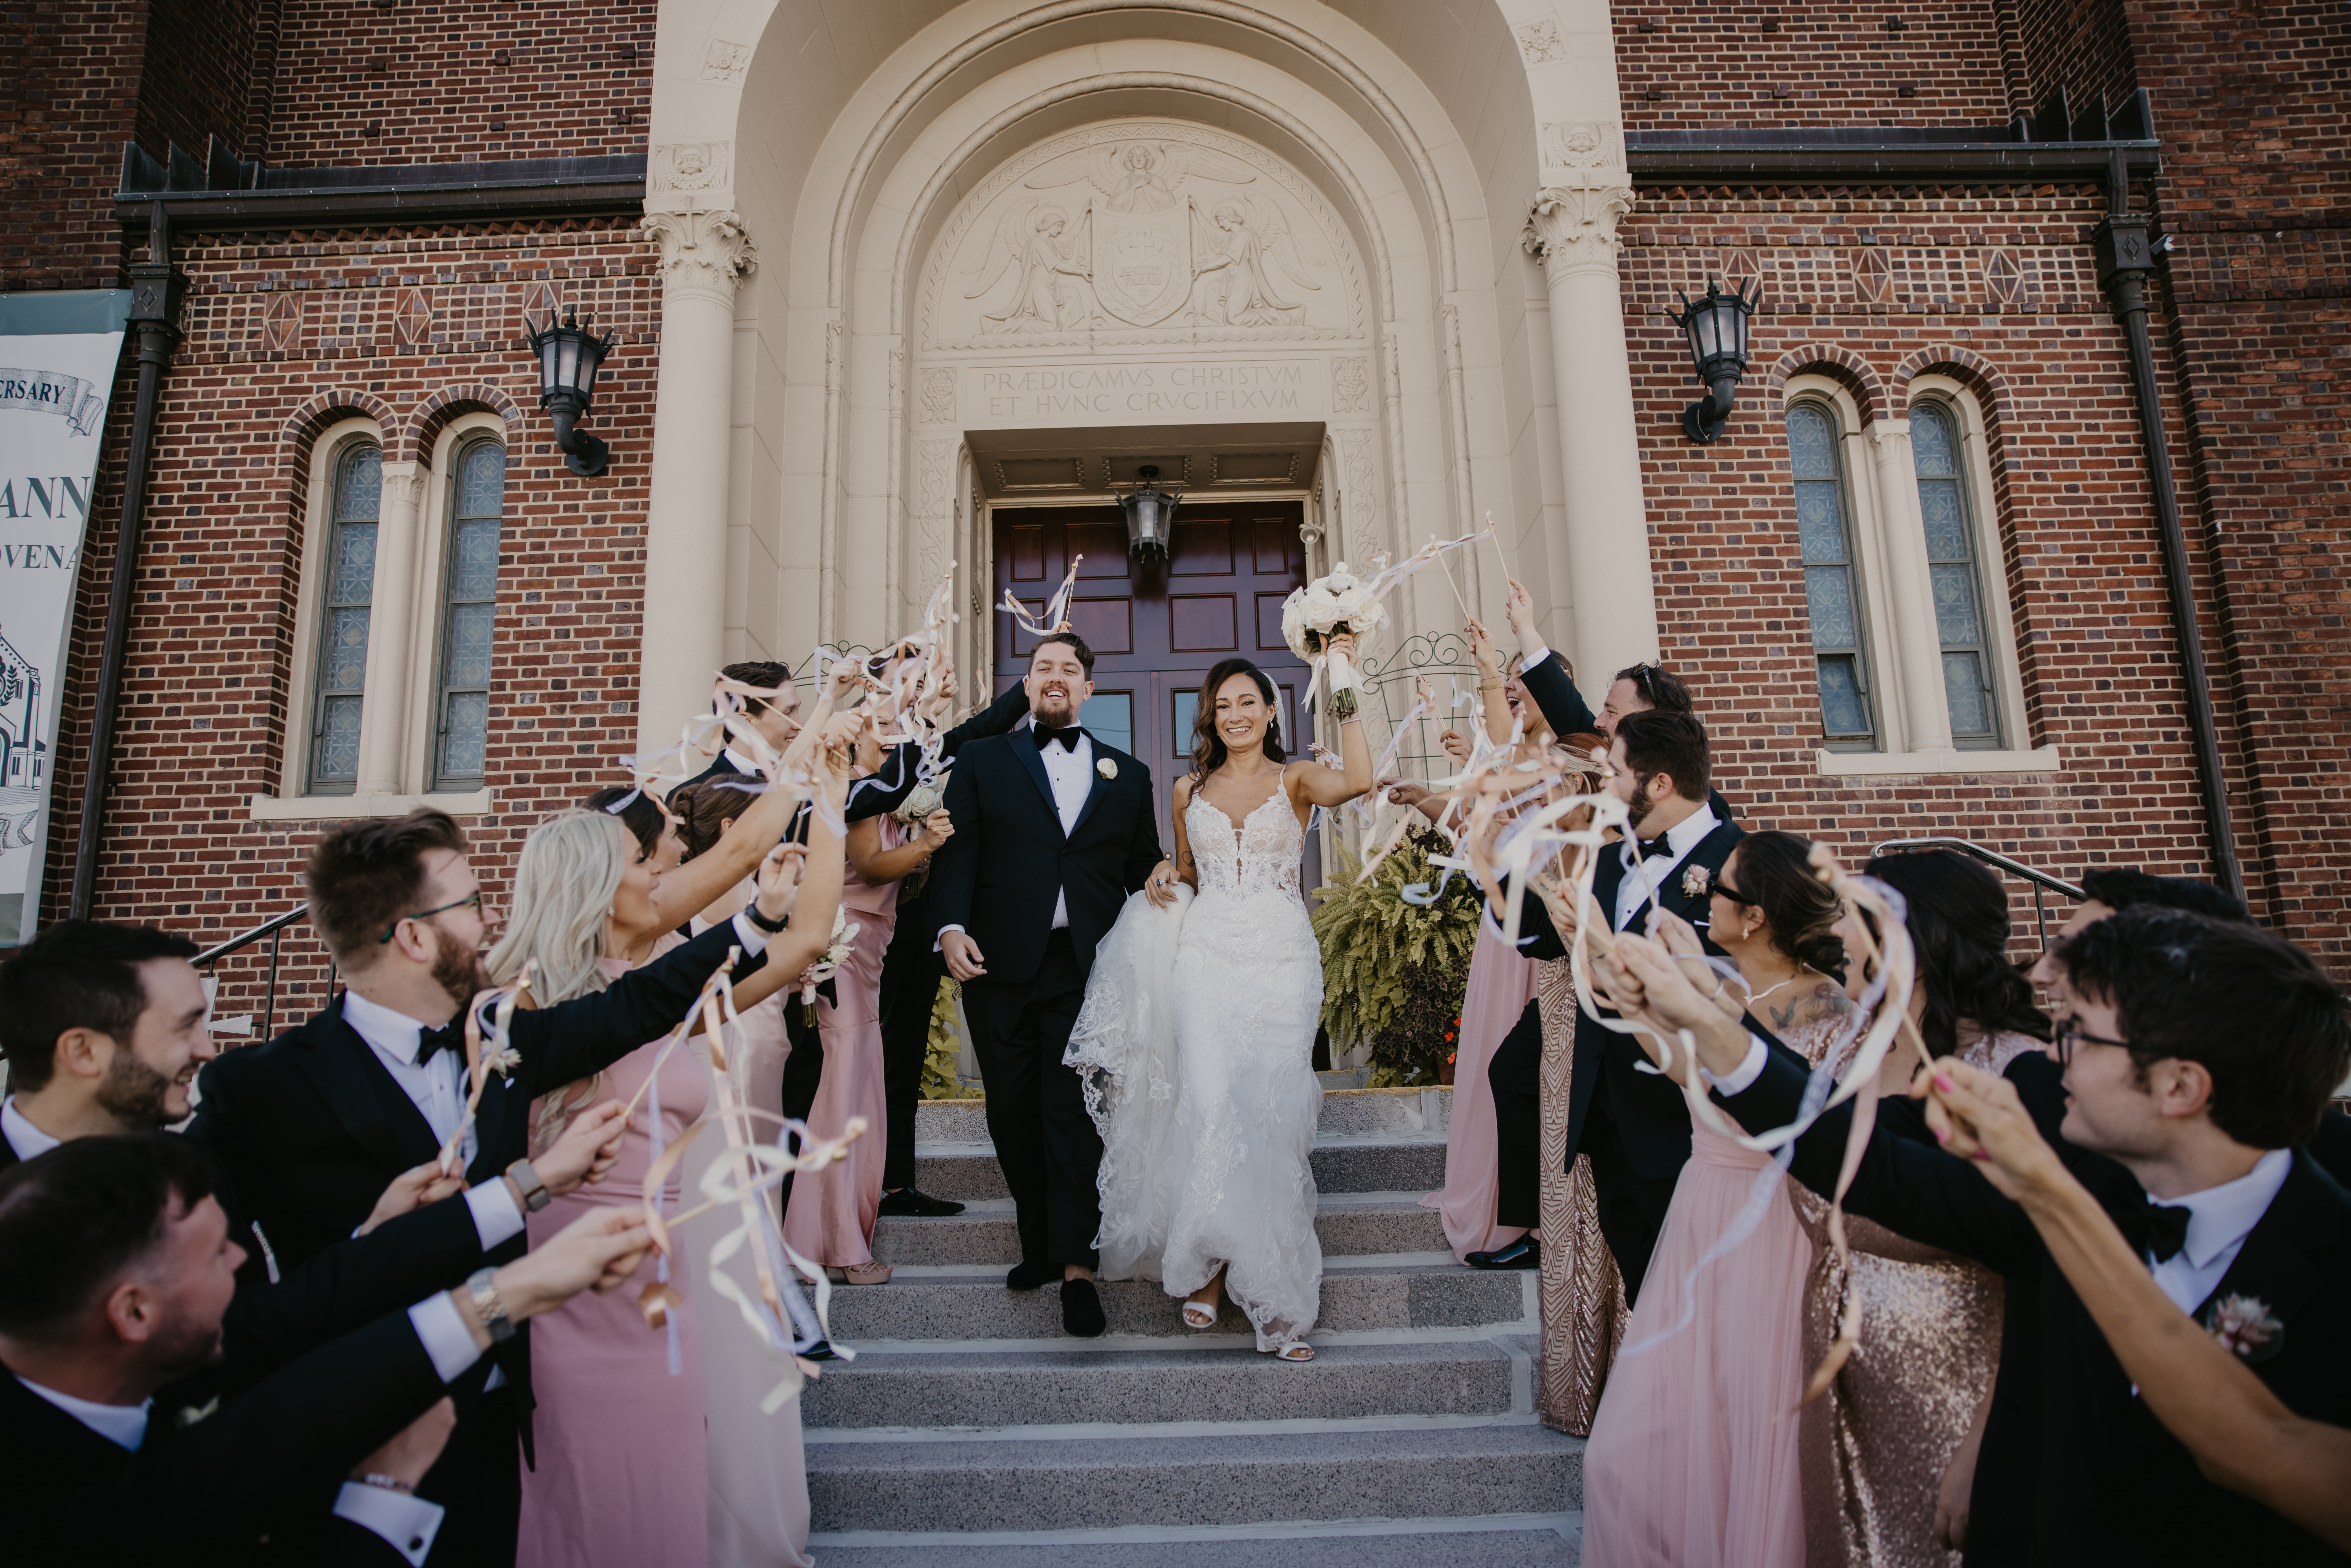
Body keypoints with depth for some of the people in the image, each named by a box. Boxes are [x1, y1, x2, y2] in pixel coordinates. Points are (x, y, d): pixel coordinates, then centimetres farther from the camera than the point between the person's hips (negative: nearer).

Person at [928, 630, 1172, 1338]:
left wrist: (1161, 880, -9)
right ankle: (1039, 1244, 23)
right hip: (1000, 963, 1)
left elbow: (1141, 867, 14)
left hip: (1087, 968, -1)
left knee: (1073, 1113, -4)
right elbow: (957, 850, 0)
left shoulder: (1128, 775, 15)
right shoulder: (982, 761, 11)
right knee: (1013, 1112, 8)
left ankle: (1076, 1266, 0)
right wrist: (951, 925, -14)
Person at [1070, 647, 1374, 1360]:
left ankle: (1270, 1295, 5)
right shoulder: (1190, 789, 15)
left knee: (1270, 1115, -5)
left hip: (1280, 959, -2)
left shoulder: (1296, 779, 5)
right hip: (1204, 955, 2)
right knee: (1210, 1105, -11)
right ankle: (1206, 1270, 2)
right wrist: (1165, 885, 3)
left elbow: (1359, 780, -16)